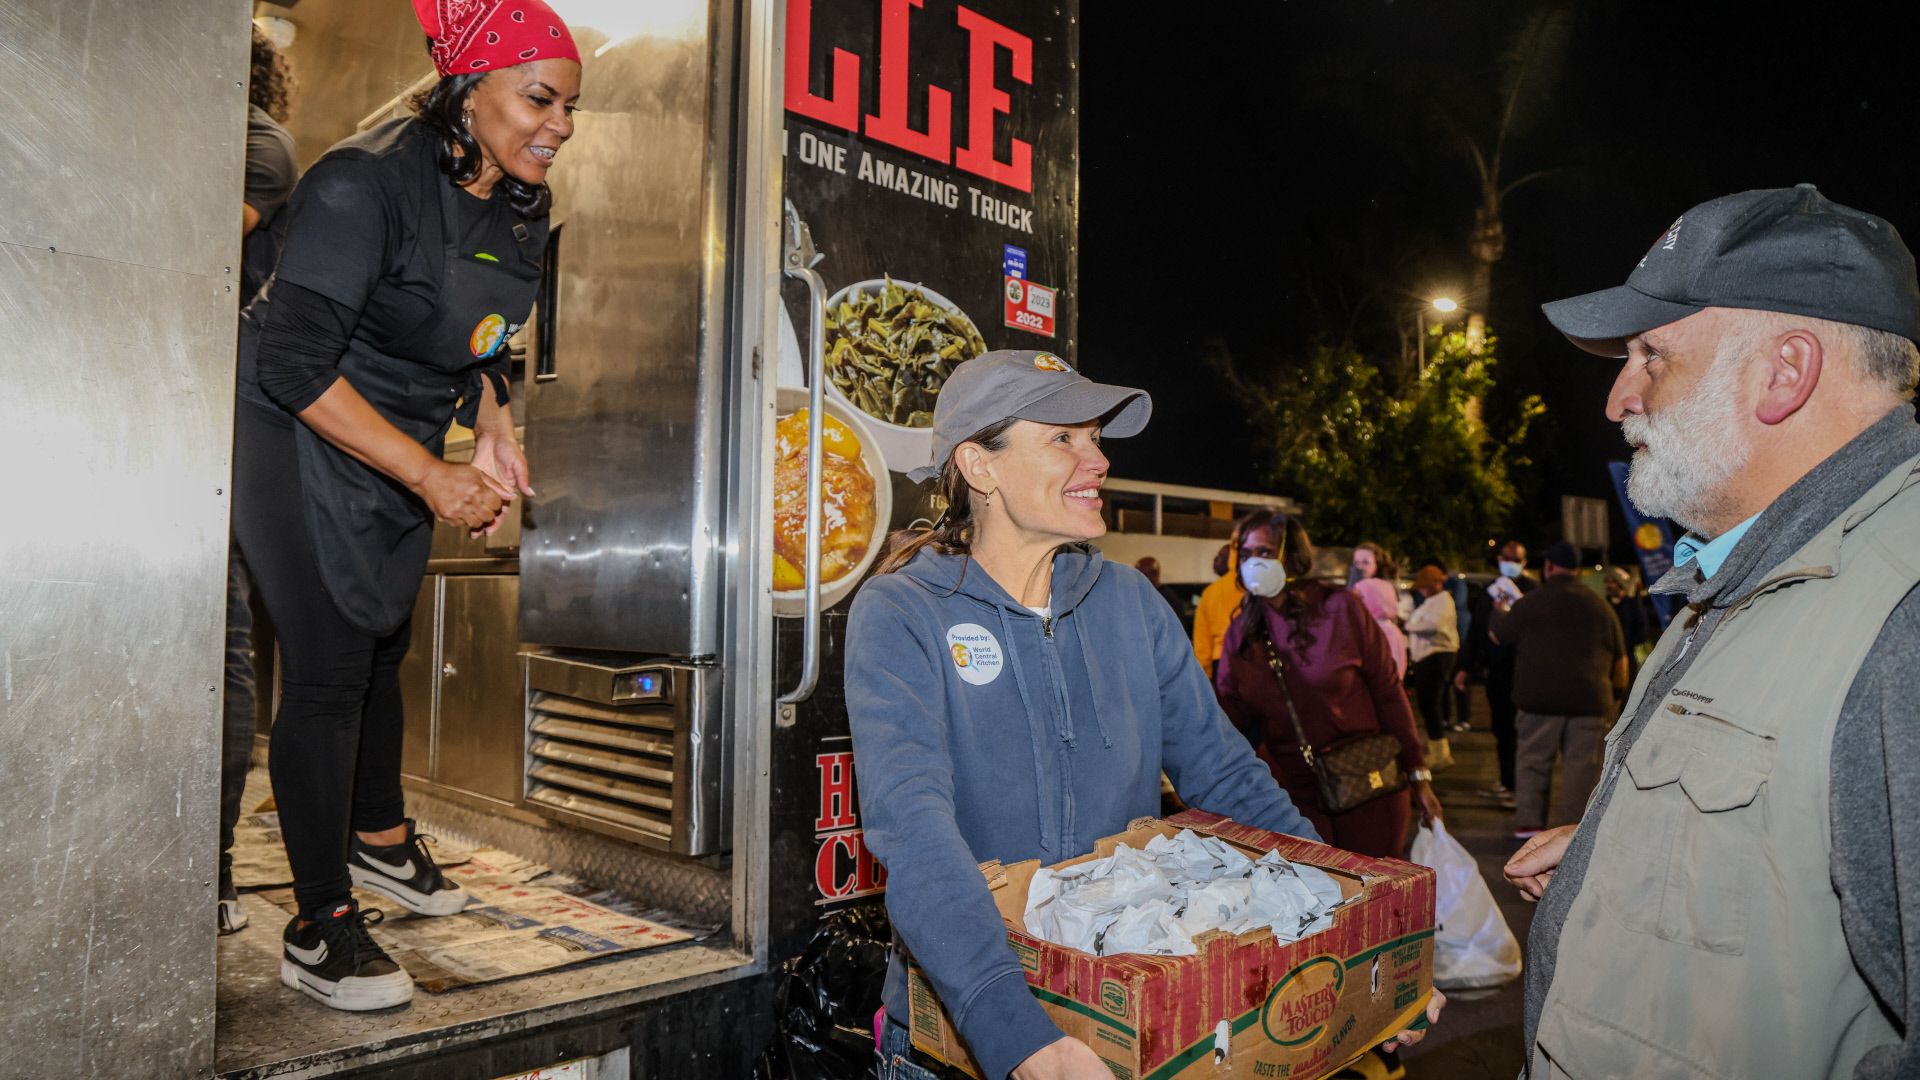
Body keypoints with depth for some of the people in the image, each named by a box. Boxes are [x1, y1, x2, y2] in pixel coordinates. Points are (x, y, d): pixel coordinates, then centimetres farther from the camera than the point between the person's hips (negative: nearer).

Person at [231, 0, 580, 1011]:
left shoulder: (522, 207, 1)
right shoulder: (367, 183, -24)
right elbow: (296, 363, -27)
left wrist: (491, 432, -1)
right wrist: (430, 475, -28)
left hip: (403, 452, 8)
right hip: (295, 437, -7)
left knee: (380, 642, 20)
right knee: (328, 667, -10)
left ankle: (381, 838, 40)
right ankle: (320, 928, 3)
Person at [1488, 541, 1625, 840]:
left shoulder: (1530, 602, -2)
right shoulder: (1599, 605, 8)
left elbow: (1500, 635, 10)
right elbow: (1619, 656, 14)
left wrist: (1500, 611, 30)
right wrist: (1618, 688, 29)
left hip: (1539, 695, -1)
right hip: (1589, 698, 1)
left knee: (1533, 760, 8)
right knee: (1581, 765, 5)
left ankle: (1528, 821, 7)